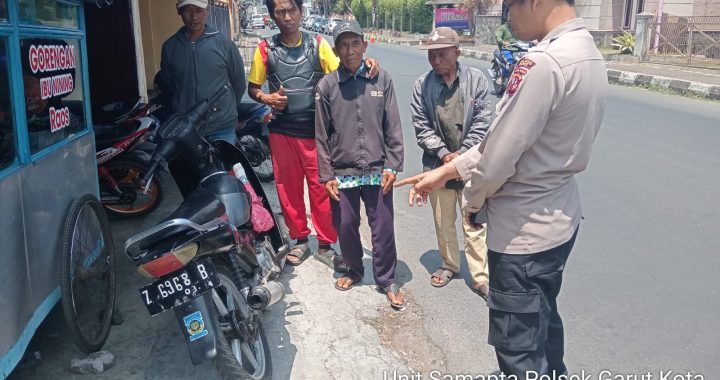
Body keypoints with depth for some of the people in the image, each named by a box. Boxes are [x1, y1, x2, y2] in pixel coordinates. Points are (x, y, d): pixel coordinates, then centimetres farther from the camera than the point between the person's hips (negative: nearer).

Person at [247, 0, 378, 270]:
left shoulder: (318, 44, 2)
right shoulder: (265, 49, 3)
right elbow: (252, 88, 10)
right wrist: (266, 98, -11)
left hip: (316, 129, -1)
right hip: (282, 131, 1)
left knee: (322, 188, 2)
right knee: (288, 188, 10)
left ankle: (325, 245, 15)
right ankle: (300, 240, 26)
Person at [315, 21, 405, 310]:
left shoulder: (381, 80, 0)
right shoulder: (326, 86, -1)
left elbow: (393, 127, 2)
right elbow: (322, 136, 2)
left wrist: (392, 166, -3)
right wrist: (326, 175, -1)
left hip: (377, 170, 0)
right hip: (342, 172, 1)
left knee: (383, 228, 5)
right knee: (345, 227, 11)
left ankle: (387, 280, 24)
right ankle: (354, 270, 36)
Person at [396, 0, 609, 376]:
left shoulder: (543, 63, -26)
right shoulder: (589, 54, 5)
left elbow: (497, 158, -21)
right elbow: (503, 137, 7)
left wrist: (472, 199, 0)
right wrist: (445, 171, 9)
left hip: (524, 231, -9)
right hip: (559, 219, 9)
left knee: (518, 348, 9)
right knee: (543, 322, 28)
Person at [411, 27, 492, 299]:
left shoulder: (476, 79, -7)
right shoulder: (422, 85, -4)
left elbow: (481, 123, -7)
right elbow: (421, 127, -4)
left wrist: (462, 154, -13)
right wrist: (444, 154, -13)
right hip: (438, 165, 2)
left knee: (474, 225, 4)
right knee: (443, 223, 17)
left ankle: (481, 277, 18)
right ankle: (449, 264, 38)